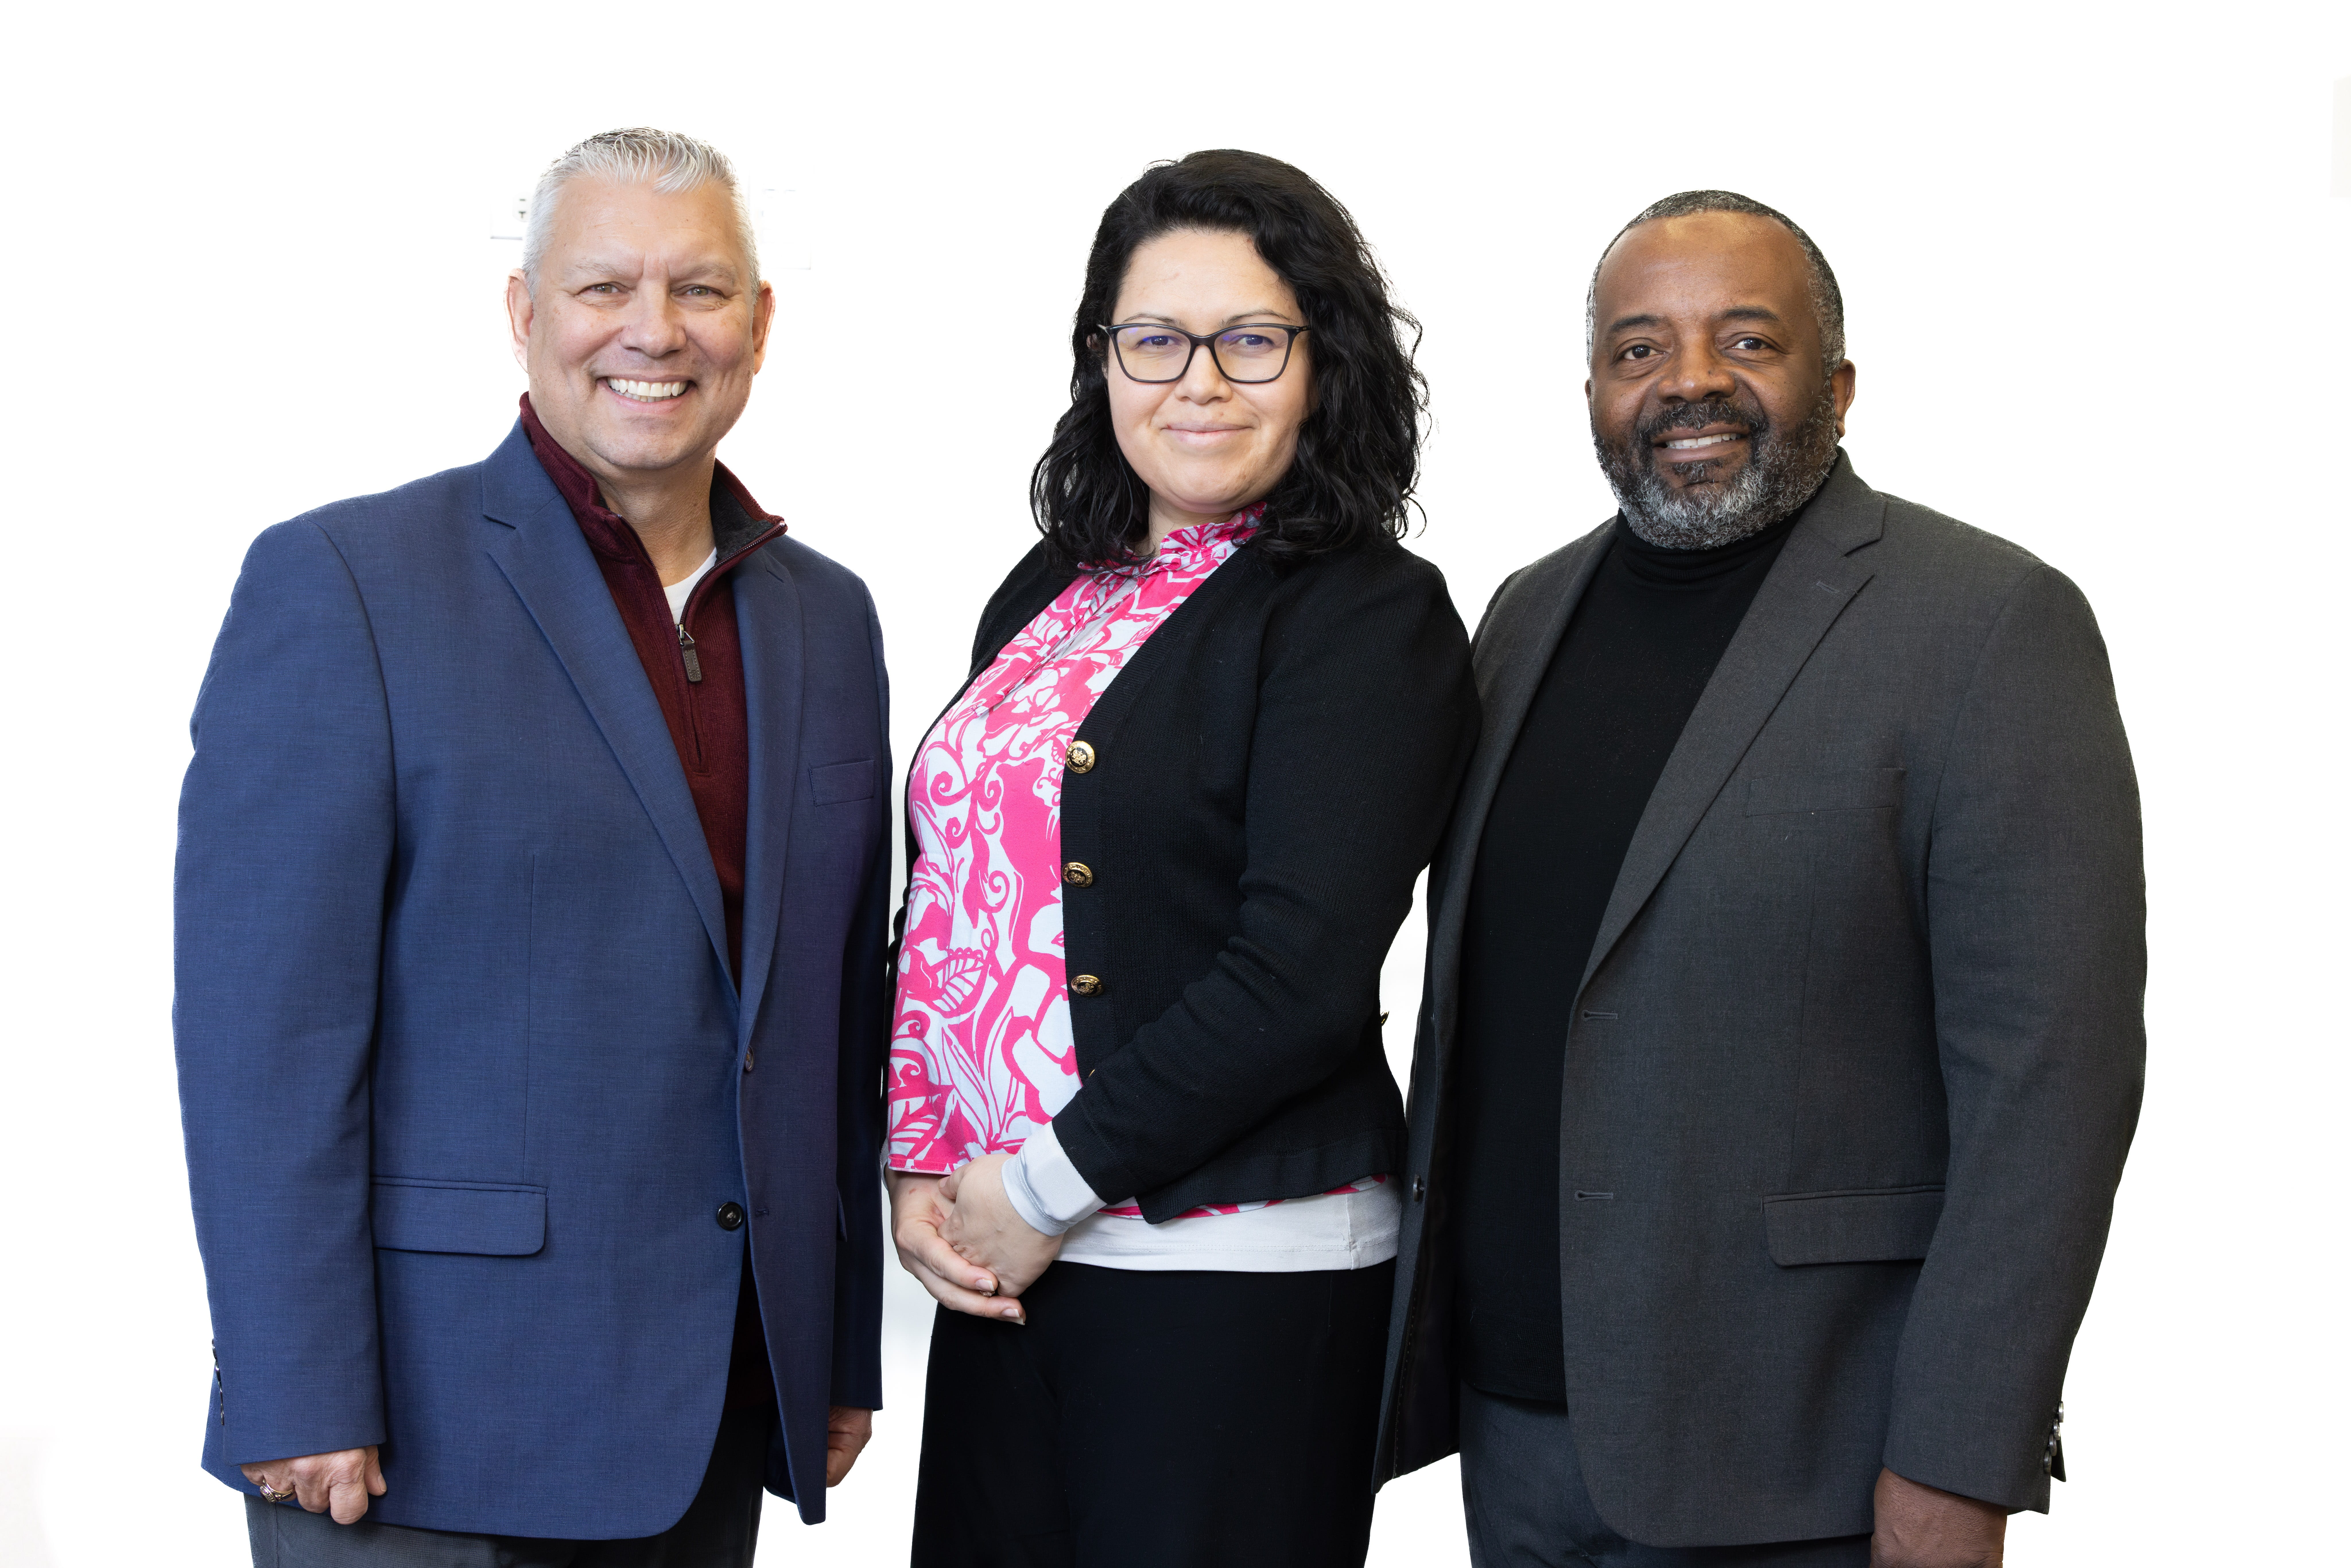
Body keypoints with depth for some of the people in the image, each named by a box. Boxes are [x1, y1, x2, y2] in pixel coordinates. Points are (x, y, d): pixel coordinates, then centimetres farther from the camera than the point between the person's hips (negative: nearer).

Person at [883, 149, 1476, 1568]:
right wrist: (922, 1167, 1)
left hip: (1238, 1275, -6)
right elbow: (944, 893, 14)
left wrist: (1052, 1184, -13)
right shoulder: (1054, 589, 12)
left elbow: (1303, 972, -16)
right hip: (1000, 1255, 6)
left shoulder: (1371, 617, -8)